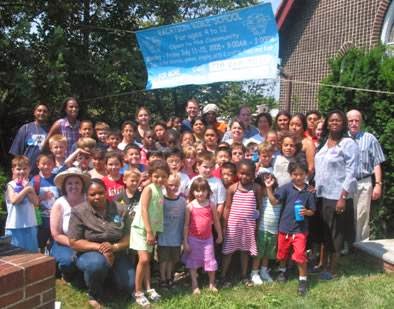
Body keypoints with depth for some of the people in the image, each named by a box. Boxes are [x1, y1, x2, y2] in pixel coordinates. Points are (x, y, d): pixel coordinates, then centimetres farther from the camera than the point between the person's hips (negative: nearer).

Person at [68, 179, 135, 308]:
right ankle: (94, 295, -6)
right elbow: (74, 242, -12)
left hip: (117, 254, 4)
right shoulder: (79, 212, -10)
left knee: (129, 286, -9)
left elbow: (128, 237, -3)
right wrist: (99, 247, -25)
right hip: (89, 253, -3)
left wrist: (114, 247, -24)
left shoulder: (119, 210, -3)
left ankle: (108, 275, 25)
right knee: (97, 263, -38)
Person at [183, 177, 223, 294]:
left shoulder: (211, 205, -6)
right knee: (193, 262, 9)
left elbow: (216, 221, 6)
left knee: (210, 260, 7)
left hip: (207, 238, 1)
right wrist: (185, 241, -5)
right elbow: (186, 225, -5)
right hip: (193, 238, -1)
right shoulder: (190, 206, -9)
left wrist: (220, 235, 12)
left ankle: (212, 284, 26)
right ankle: (195, 286, 22)